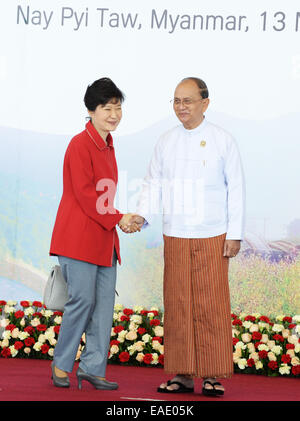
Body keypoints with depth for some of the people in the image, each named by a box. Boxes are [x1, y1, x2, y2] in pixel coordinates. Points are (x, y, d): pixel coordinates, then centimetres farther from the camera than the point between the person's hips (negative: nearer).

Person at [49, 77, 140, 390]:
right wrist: (118, 219, -13)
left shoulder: (107, 146, 15)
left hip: (104, 238, 9)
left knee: (105, 302, 4)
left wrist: (119, 220, 13)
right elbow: (85, 194, -16)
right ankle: (61, 364, 9)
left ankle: (92, 367, 10)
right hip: (79, 237, -8)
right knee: (83, 299, -8)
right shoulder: (80, 145, -11)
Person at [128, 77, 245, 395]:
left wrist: (235, 235, -3)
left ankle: (212, 376, 4)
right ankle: (182, 375, 9)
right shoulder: (165, 142, 9)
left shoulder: (223, 140, 1)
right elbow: (153, 184, 10)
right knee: (177, 306, 2)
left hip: (212, 238, -3)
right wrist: (142, 216, -8)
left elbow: (236, 189, 2)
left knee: (211, 306, -3)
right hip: (175, 237, 3)